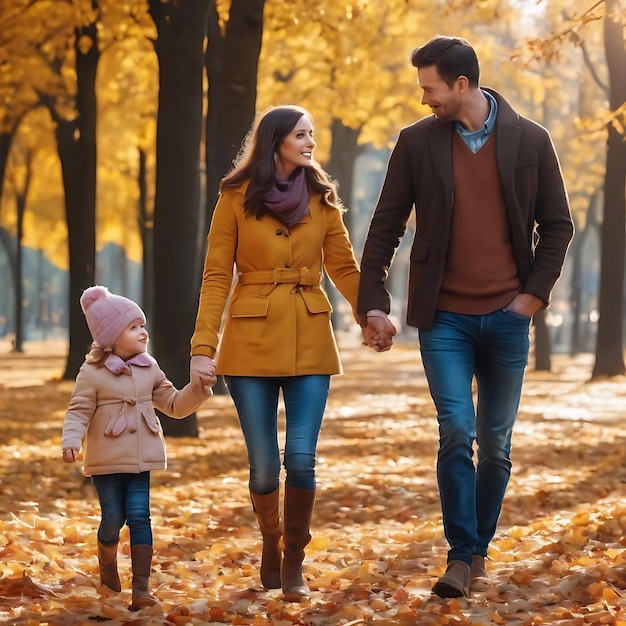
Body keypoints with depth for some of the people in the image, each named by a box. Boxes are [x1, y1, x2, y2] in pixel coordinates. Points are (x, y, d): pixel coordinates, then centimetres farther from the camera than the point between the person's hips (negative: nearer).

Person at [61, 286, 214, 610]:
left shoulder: (150, 369, 7)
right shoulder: (92, 373, -8)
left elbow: (175, 405, 12)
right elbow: (79, 412, -10)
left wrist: (199, 389, -4)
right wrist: (71, 441, -27)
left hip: (141, 460, 3)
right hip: (106, 461, -3)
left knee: (139, 516, -5)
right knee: (113, 518, 3)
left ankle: (141, 587, -6)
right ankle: (107, 567, 34)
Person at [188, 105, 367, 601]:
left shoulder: (322, 200, 6)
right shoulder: (236, 198, 0)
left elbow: (344, 268, 5)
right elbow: (216, 277, -1)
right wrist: (203, 347, -8)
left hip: (310, 342, 1)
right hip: (251, 341, -1)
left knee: (301, 459, -8)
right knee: (264, 464, 1)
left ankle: (294, 567, 8)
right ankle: (271, 546, 29)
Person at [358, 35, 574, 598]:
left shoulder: (530, 141, 0)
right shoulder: (417, 142, 0)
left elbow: (557, 225, 6)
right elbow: (385, 228, 4)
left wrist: (535, 292, -3)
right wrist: (373, 303, -1)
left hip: (507, 318, 1)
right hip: (444, 318, -1)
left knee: (495, 443, 8)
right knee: (457, 432, -12)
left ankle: (479, 550, 24)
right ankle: (461, 555, -2)